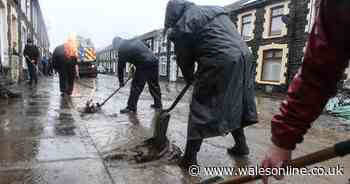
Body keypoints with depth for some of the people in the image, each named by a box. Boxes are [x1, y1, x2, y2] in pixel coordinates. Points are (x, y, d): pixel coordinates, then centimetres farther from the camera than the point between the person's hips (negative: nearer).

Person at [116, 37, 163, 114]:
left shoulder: (123, 49, 3)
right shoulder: (135, 41, 21)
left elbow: (120, 66, 6)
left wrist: (121, 81, 17)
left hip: (144, 66, -7)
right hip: (154, 61, 8)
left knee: (136, 86, 3)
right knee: (154, 85, 18)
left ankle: (131, 107, 9)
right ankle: (158, 104, 30)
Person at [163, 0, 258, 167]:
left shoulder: (182, 27, 0)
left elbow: (184, 58, 6)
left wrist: (190, 78, 25)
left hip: (220, 63, -8)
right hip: (243, 57, 8)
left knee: (201, 108, 2)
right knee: (234, 105, 22)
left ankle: (190, 158, 8)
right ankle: (241, 145, 36)